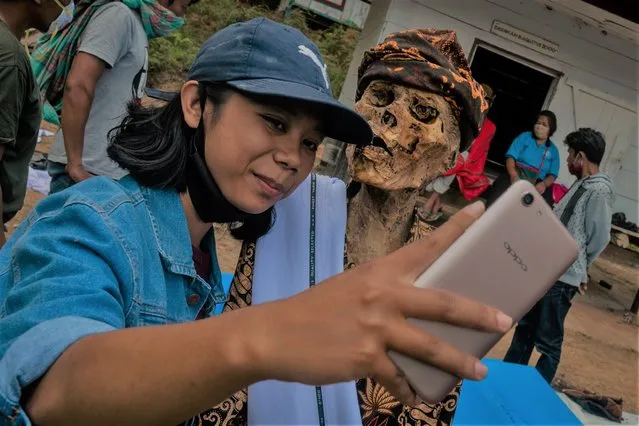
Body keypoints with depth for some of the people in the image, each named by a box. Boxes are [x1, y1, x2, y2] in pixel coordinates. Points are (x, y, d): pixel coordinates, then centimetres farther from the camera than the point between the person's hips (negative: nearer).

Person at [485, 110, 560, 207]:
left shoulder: (553, 150, 17)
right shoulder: (524, 137, 13)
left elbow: (552, 175, 10)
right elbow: (511, 157, 0)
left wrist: (544, 184, -16)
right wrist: (514, 175, -21)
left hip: (536, 184, 1)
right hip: (515, 175, -1)